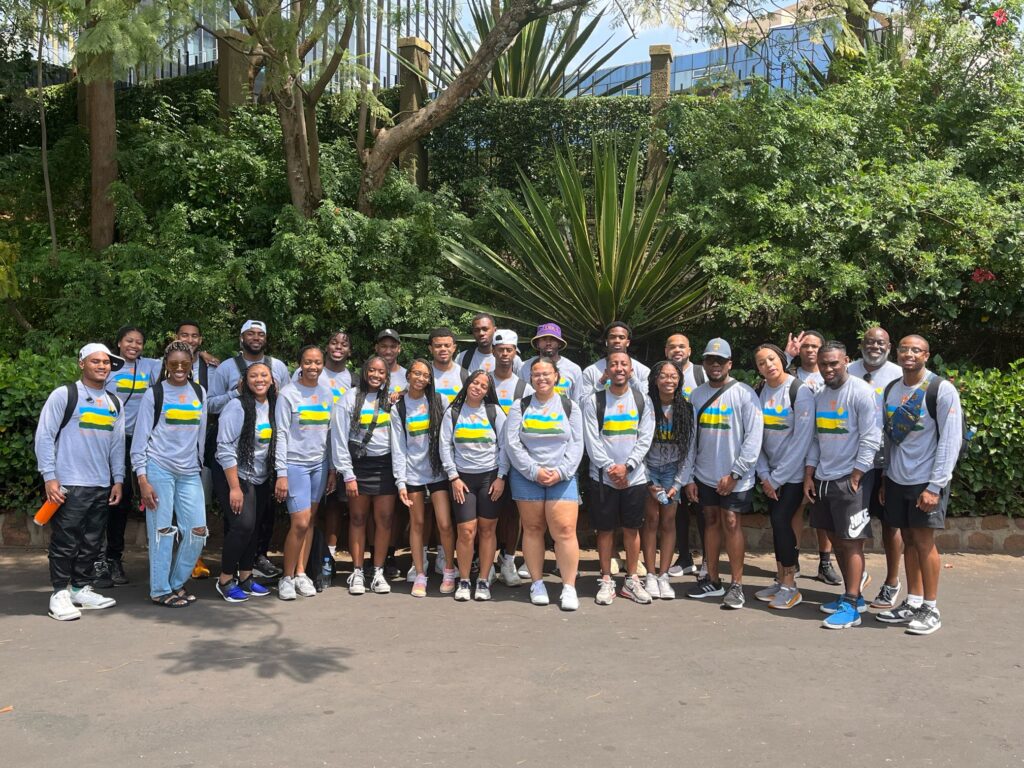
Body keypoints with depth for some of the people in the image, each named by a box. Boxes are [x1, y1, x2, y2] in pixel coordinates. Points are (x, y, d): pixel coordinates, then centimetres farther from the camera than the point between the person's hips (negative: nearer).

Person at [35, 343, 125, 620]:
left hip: (102, 487, 6)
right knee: (65, 542, -2)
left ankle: (81, 589, 22)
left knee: (92, 543, 11)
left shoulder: (114, 402, 14)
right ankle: (60, 594, 6)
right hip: (69, 485, -6)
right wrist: (49, 477, -11)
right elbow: (44, 436, -6)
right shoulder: (64, 395, -4)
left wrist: (118, 480, 12)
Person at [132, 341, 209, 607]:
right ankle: (160, 590, 11)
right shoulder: (154, 394, 0)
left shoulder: (199, 393, 11)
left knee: (197, 530, 1)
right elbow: (140, 438, -2)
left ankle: (177, 583, 19)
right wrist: (142, 480, -8)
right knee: (162, 530, -1)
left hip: (189, 472, 4)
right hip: (159, 468, -4)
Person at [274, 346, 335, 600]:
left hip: (319, 464, 5)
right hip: (295, 464, -5)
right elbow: (281, 434, -8)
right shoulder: (289, 393, -6)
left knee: (310, 521, 8)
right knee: (300, 522, -10)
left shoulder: (327, 393, 9)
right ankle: (287, 577, 4)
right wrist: (281, 473, -11)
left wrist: (332, 469, 11)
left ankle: (301, 573, 17)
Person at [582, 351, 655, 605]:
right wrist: (610, 468, -14)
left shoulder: (642, 400, 5)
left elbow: (645, 439, -1)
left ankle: (631, 581, 19)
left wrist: (627, 466, -12)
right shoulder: (593, 401, -1)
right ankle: (606, 581, 15)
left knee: (632, 528, 8)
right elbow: (592, 441, -6)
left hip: (635, 476, 2)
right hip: (603, 477, -2)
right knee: (605, 529, 4)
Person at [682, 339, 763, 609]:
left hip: (734, 477, -5)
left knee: (731, 523, -4)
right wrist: (688, 477, 6)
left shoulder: (744, 394, -7)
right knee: (711, 522, 11)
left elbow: (754, 437, -11)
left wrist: (734, 473, -13)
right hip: (704, 475, 5)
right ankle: (712, 580, 20)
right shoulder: (697, 395, 7)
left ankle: (736, 584, 5)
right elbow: (690, 438, 9)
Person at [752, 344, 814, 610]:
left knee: (781, 520, -11)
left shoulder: (800, 391, -14)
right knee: (777, 523, 6)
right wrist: (764, 474, -4)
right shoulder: (758, 393, 4)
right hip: (771, 473, 5)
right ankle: (780, 581, 16)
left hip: (794, 473, -5)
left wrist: (778, 477, -14)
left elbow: (802, 440, -16)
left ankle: (790, 587, 0)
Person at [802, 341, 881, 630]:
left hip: (850, 479, -7)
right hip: (823, 478, 7)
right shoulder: (819, 395, 11)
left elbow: (870, 440, -13)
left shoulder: (861, 392, -11)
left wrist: (854, 479, -15)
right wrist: (809, 476, 8)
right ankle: (852, 595, 24)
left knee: (851, 541, -4)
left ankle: (851, 606, 1)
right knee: (835, 538, 12)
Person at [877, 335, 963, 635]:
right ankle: (913, 603, 20)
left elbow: (950, 441, -12)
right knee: (908, 539, 10)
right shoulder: (891, 389, 8)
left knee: (924, 540, -3)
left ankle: (931, 609, 9)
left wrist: (935, 486, -16)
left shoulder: (942, 390, -10)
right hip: (896, 479, 5)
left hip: (927, 481, -5)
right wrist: (884, 477, 10)